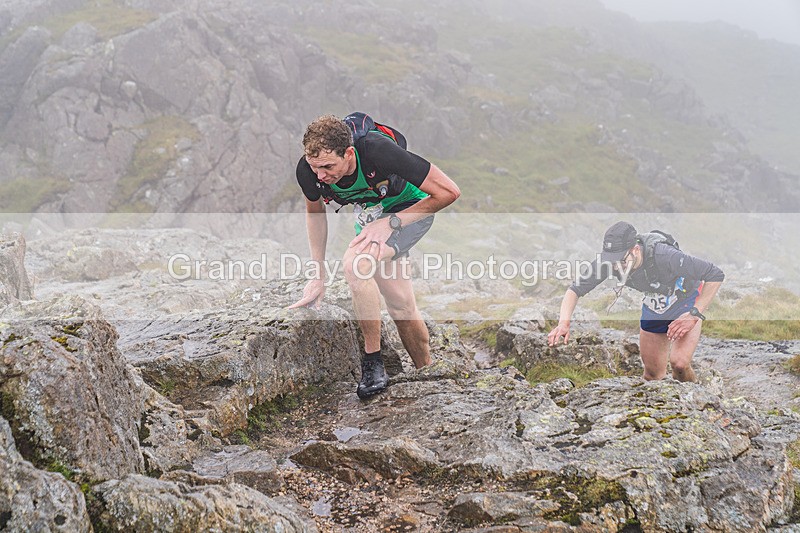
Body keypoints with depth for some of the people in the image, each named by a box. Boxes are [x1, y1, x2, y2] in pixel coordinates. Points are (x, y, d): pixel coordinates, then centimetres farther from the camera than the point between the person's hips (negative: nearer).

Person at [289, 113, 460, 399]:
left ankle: (373, 363, -18)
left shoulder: (378, 151, -38)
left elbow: (448, 191, -29)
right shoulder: (308, 170, -23)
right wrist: (318, 277, 0)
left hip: (411, 208, -5)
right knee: (400, 306, 3)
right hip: (370, 213, 6)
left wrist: (391, 222, -30)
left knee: (355, 261, -31)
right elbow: (314, 212, 2)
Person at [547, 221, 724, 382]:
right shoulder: (609, 260, -26)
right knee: (652, 373, 7)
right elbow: (575, 289, -18)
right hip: (653, 307, 4)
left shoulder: (664, 256, -39)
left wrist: (694, 315, -33)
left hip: (686, 303, -4)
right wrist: (563, 323, -35)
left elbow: (716, 275, -32)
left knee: (679, 363, -22)